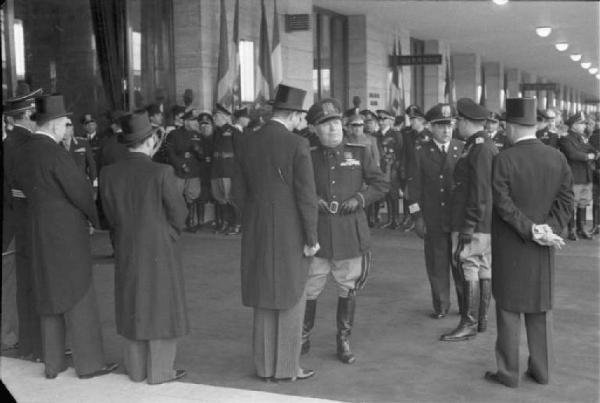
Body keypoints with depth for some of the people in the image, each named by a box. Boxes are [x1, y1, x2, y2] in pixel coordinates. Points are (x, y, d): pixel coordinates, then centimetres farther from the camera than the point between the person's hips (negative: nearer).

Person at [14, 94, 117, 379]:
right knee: (78, 297, 1)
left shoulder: (23, 153, 6)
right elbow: (80, 190, -15)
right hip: (67, 233, -8)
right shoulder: (55, 153, -18)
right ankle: (88, 363, 9)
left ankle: (53, 363, 22)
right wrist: (99, 218, 0)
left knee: (50, 297, 15)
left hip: (39, 234, 8)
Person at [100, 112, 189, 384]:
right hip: (160, 252, -4)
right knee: (161, 308, 7)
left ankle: (136, 369, 24)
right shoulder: (162, 173, -18)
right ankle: (160, 371, 15)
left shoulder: (108, 174, -6)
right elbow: (179, 214, -10)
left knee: (133, 308, 15)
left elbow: (111, 216, 2)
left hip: (126, 254, 4)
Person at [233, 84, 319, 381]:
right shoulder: (297, 145, -14)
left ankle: (265, 366, 21)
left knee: (264, 300, 13)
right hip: (290, 234, -5)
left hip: (257, 234, 5)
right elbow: (306, 196, -15)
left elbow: (239, 193, 6)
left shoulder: (247, 143, 3)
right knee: (290, 299, 7)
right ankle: (287, 367, 14)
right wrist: (311, 238, -8)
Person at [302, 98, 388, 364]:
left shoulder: (359, 153, 4)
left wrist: (360, 198, -11)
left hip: (351, 234, 0)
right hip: (316, 234, 0)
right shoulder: (309, 158, 6)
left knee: (348, 289, 8)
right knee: (308, 290, 3)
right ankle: (303, 339, 22)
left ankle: (344, 341, 23)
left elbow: (381, 185, 5)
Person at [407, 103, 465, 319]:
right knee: (437, 264, 6)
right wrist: (417, 216, -3)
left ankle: (466, 304, 19)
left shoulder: (463, 149, 4)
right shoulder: (421, 152, 2)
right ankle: (441, 306, 18)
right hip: (433, 219, 0)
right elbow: (414, 186, 2)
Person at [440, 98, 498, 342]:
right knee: (484, 268, 13)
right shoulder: (484, 145, 16)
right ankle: (481, 319, 21)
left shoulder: (480, 149, -17)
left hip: (475, 223, -10)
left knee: (469, 268, -6)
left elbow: (480, 193, -21)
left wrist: (467, 229, -21)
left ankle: (469, 324, -1)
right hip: (484, 223, 10)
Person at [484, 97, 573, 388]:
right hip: (542, 252, 4)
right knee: (540, 308, 14)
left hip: (509, 247, -4)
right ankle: (541, 369, 21)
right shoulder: (557, 158, 0)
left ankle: (508, 372, 12)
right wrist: (548, 230, -12)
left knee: (509, 308, 5)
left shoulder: (504, 160, -15)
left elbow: (503, 204, -20)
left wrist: (533, 231, -17)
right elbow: (566, 199, -5)